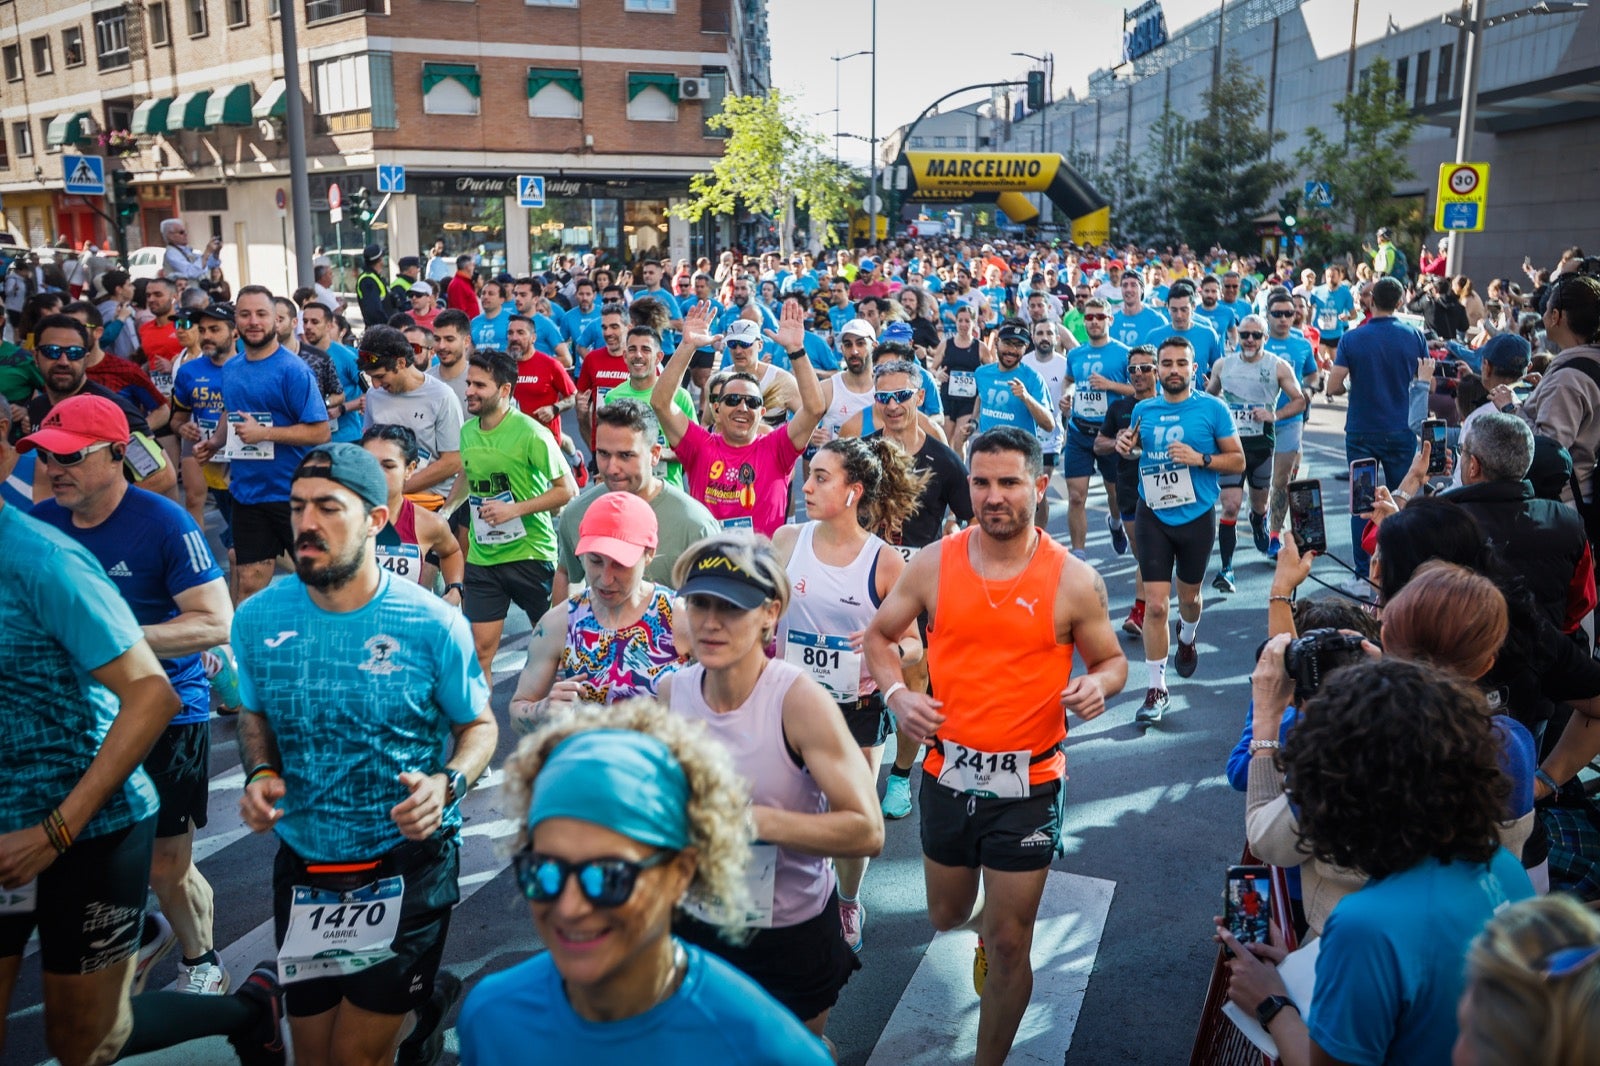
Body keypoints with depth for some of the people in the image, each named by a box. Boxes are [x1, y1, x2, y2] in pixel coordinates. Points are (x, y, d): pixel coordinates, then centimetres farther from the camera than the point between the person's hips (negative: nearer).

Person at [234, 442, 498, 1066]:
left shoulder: (432, 625, -15)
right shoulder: (258, 619, -6)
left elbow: (479, 725, -3)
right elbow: (255, 716, 11)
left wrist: (448, 782, -21)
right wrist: (259, 774, -9)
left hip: (408, 866, -4)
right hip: (303, 867, 4)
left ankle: (422, 1001, 34)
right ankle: (424, 996, 45)